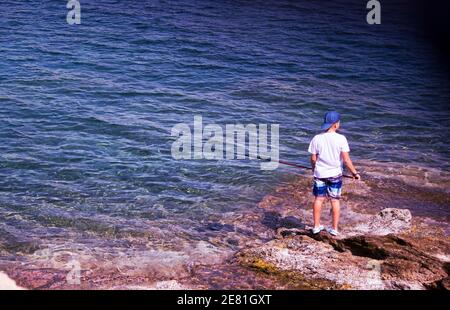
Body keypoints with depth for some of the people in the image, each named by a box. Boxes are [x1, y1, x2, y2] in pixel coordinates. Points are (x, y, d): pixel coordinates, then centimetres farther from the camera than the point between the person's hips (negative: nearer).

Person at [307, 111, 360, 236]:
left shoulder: (317, 138, -9)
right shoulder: (341, 139, -15)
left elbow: (313, 158, -2)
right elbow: (346, 160, -15)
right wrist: (355, 173, -4)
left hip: (320, 174, 1)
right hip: (335, 174, -1)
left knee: (319, 199, 14)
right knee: (335, 200, 10)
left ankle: (316, 226, 22)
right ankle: (334, 228, 16)